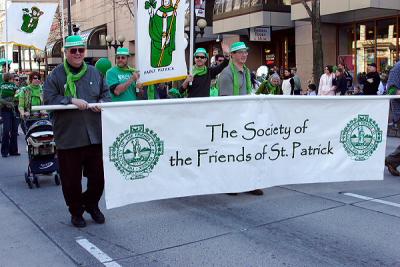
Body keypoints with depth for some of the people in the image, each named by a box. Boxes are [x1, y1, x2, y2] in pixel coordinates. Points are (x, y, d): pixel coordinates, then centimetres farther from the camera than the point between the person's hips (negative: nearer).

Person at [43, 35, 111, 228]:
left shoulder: (94, 73, 10)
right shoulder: (56, 75, -1)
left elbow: (106, 93, 17)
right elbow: (48, 99, -7)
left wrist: (102, 102, -5)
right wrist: (71, 100, -18)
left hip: (95, 135, 3)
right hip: (68, 137, -3)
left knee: (98, 176, 10)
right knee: (71, 178, 6)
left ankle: (91, 204, 35)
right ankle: (76, 211, 27)